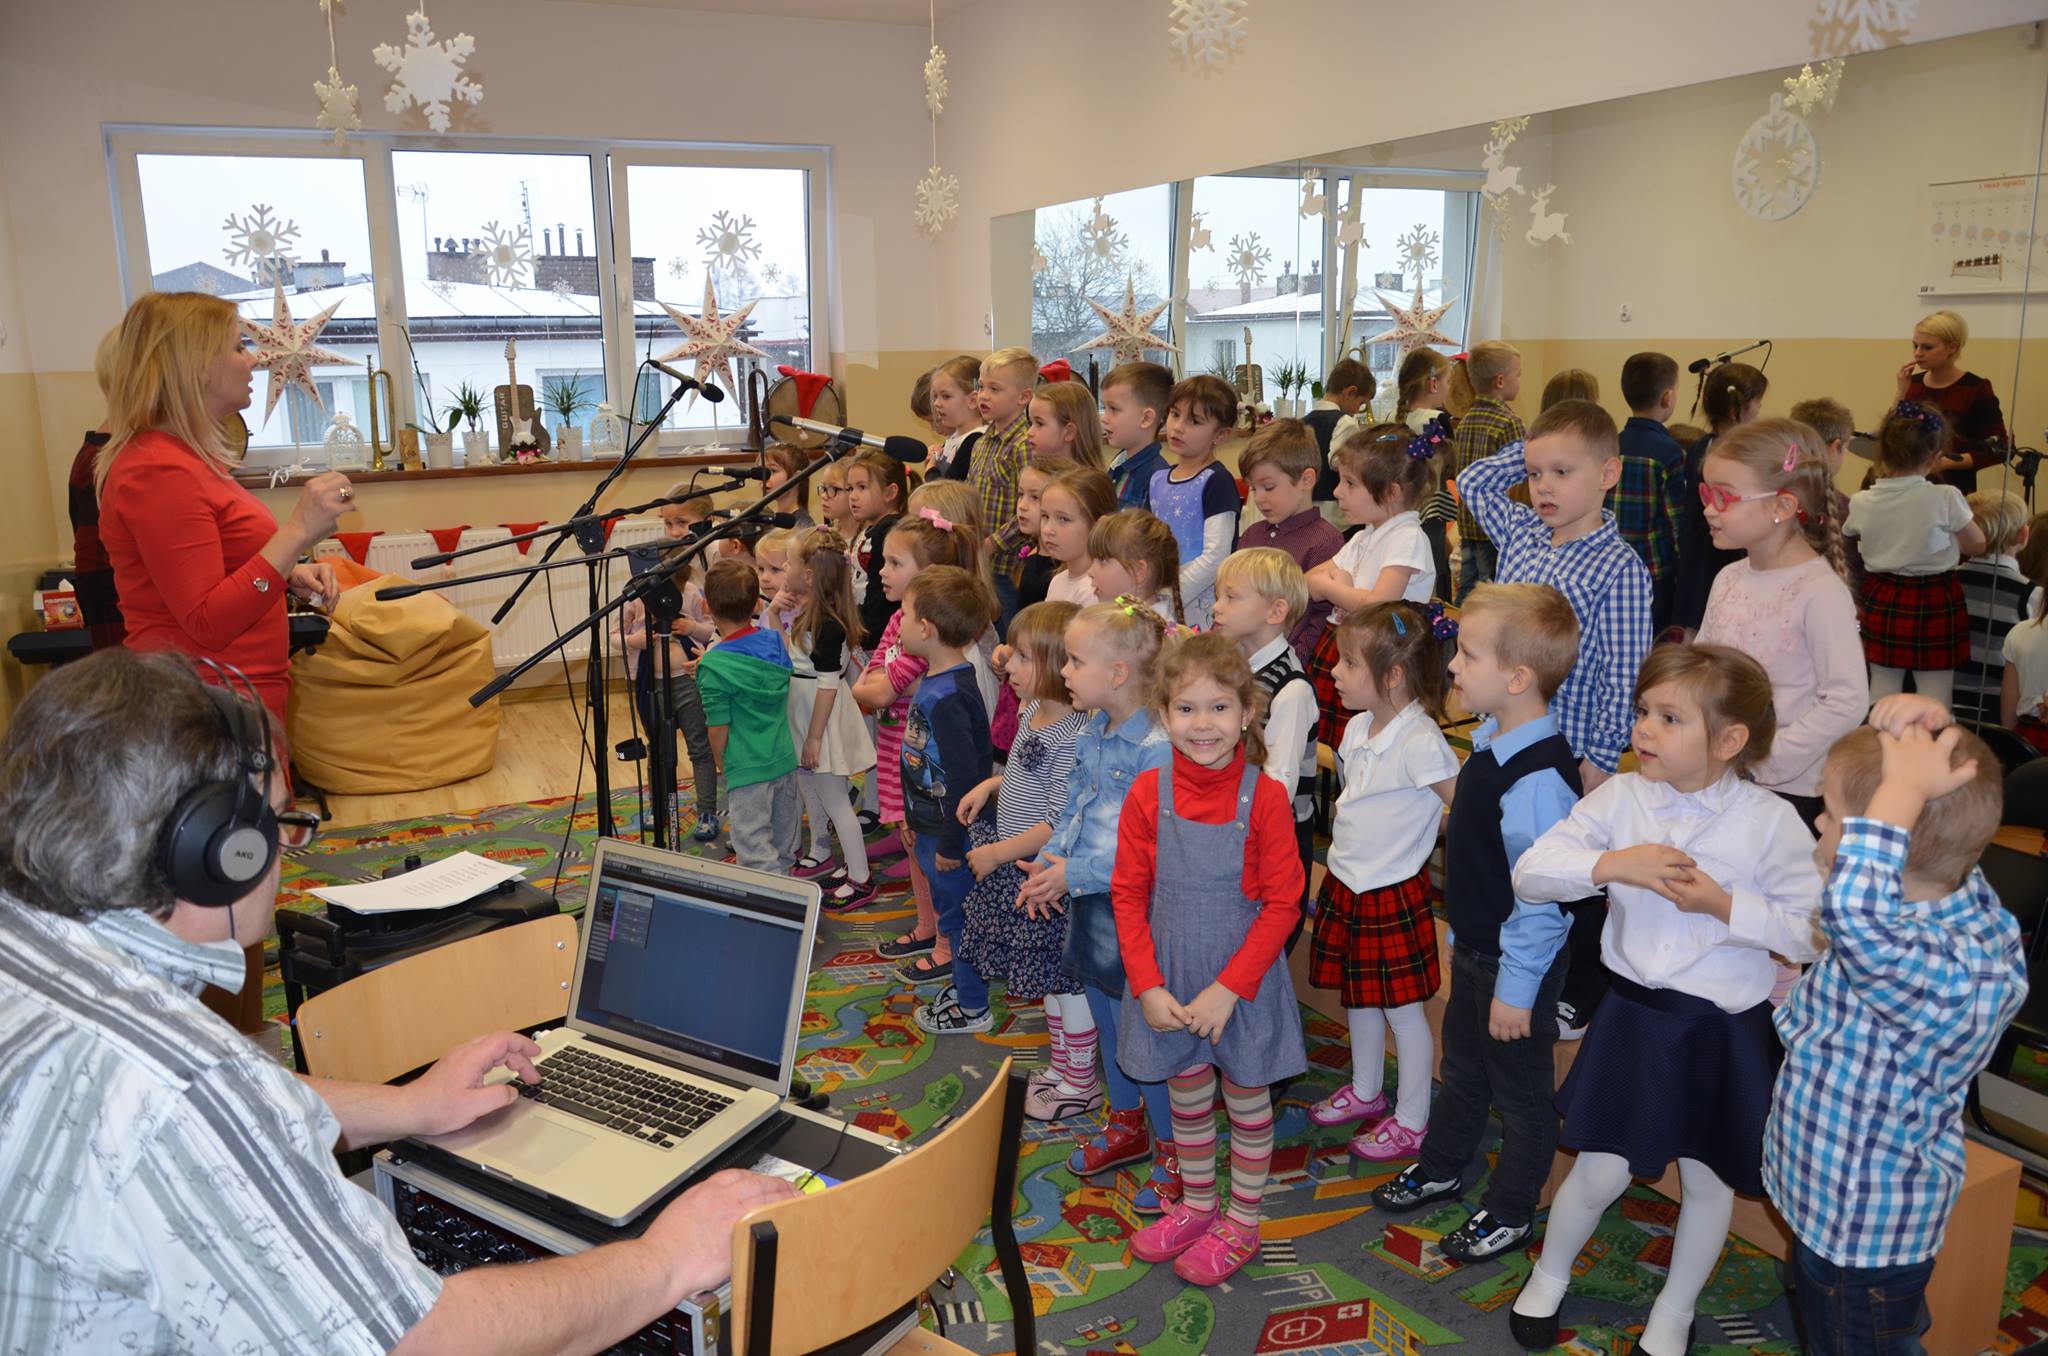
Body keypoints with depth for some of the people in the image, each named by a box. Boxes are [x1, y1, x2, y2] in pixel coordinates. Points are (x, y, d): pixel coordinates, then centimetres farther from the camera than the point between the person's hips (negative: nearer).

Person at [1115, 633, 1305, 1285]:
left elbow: (1282, 904, -13)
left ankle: (1242, 1223, 34)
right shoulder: (1147, 793, -8)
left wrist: (1227, 989, -18)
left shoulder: (1265, 797, -15)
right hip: (1169, 982, 3)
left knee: (1246, 1098, 14)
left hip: (1244, 979, -2)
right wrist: (1148, 986, -10)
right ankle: (1196, 1204, 41)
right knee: (1187, 1096, 19)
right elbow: (1129, 895, -3)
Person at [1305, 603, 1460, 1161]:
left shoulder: (1419, 742, -24)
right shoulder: (1358, 727, 2)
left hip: (1391, 894, -8)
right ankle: (1366, 1093, 41)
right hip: (1346, 885, 8)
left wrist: (1424, 836, -9)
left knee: (1402, 1009, 7)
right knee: (1358, 999, 22)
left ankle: (1412, 1121, 23)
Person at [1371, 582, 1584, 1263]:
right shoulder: (1491, 743, -1)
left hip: (1518, 962, -9)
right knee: (1462, 1067, 27)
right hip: (1474, 949, 9)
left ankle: (1510, 1212, 32)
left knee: (1520, 1090, 13)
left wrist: (1516, 988, -20)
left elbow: (1543, 895, -27)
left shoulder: (1539, 777, -31)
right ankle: (1441, 1168, 48)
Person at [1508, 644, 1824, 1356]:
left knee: (1708, 1179, 16)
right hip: (1634, 1011, 1)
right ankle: (1549, 1275, 38)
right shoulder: (1621, 797, -8)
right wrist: (1612, 863, -25)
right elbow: (1530, 872, -11)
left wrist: (1724, 904, -23)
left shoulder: (1771, 822, -15)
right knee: (1601, 1172, 9)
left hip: (1725, 1029, -1)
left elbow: (1811, 934, -12)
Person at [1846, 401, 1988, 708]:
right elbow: (1976, 545, -3)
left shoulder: (1861, 502, -8)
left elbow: (1850, 534, 15)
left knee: (1882, 691, 14)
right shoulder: (1945, 498, -17)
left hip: (1881, 600, 3)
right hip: (1934, 603, -3)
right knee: (1934, 698, 4)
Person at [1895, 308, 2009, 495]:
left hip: (1955, 491, -4)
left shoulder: (1976, 389, -7)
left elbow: (1998, 450, -10)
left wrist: (1946, 463, -18)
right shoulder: (1912, 383, 5)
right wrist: (1902, 395, -7)